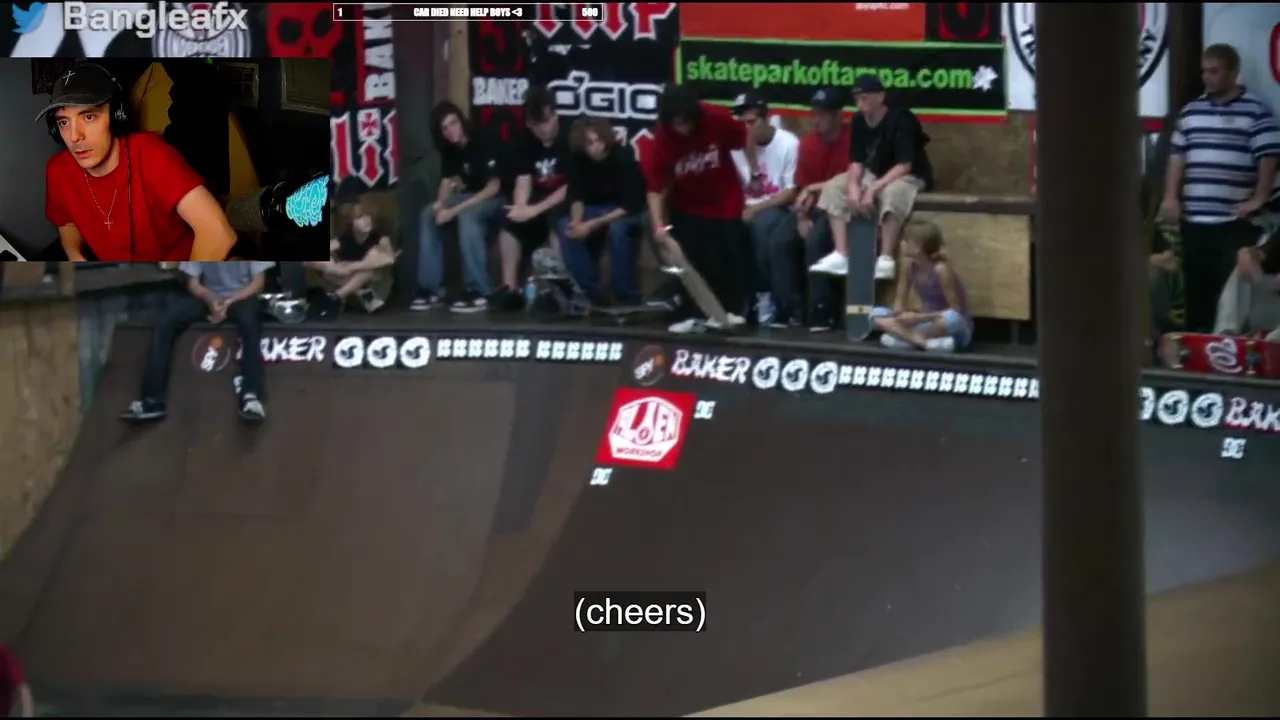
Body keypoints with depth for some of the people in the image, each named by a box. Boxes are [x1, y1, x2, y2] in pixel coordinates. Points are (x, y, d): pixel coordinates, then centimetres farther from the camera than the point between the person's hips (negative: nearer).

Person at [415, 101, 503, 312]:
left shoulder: (483, 145, -21)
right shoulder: (450, 151, 2)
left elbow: (493, 188, -23)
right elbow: (447, 181, 5)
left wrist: (454, 210, -26)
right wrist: (440, 204, -19)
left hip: (498, 200, -8)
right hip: (471, 197, 8)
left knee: (467, 215, -36)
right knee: (429, 214, -7)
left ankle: (477, 292, -35)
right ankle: (431, 289, -9)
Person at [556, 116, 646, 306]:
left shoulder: (623, 157, -24)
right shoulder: (578, 160, -11)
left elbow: (631, 205, -26)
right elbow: (576, 196, -3)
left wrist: (592, 225, -32)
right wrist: (577, 221, -27)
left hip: (628, 213, -5)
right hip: (598, 210, 5)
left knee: (617, 229, -37)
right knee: (566, 227, -20)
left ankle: (627, 296, -23)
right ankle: (593, 293, -14)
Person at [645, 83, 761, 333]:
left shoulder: (717, 119, -25)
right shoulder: (663, 140, -25)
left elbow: (745, 138, -4)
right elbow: (655, 188, -23)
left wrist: (755, 173, 1)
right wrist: (659, 226, -33)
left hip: (725, 201, 1)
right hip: (688, 207, 0)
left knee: (730, 252, 6)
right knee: (688, 258, -2)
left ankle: (729, 309, 19)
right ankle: (692, 314, 5)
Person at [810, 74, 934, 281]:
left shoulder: (901, 120, -23)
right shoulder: (859, 122, -3)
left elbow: (904, 166, -27)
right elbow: (856, 162, -4)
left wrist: (873, 189, -34)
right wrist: (853, 186, -25)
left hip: (909, 177, -7)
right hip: (874, 175, 7)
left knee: (891, 192, -41)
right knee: (834, 190, -11)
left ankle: (886, 259, -38)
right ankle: (841, 256, -18)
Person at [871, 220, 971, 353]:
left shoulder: (941, 269, -22)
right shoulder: (909, 266, -4)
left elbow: (955, 311, -22)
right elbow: (899, 300, 3)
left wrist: (920, 317, -27)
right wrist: (899, 311, -22)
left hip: (954, 327, -6)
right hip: (927, 323, 6)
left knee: (950, 319, -43)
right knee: (876, 313, -10)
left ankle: (905, 337, -22)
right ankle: (925, 340, -28)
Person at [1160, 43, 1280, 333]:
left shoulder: (1255, 110, -3)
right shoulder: (1191, 111, 13)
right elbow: (1177, 155, 14)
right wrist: (1170, 197, 5)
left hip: (1236, 220, -5)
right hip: (1194, 219, 5)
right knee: (1197, 287, 7)